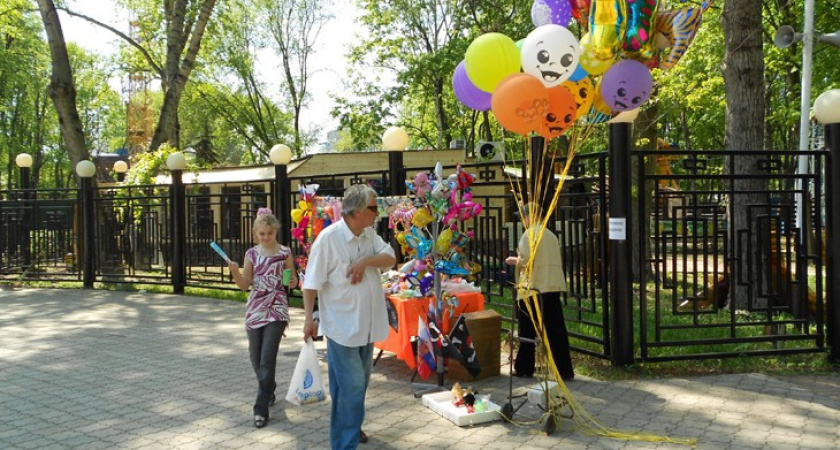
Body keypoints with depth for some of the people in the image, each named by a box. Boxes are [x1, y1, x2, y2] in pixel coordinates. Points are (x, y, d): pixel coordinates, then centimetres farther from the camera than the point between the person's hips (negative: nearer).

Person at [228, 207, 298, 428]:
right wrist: (234, 271, -13)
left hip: (277, 309, -3)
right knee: (256, 358, 11)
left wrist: (293, 282, -15)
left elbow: (293, 281, 7)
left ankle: (261, 408, -4)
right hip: (255, 309, 4)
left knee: (267, 359, -10)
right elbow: (244, 285, 4)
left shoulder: (284, 252, -1)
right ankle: (268, 392, 37)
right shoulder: (251, 254, 4)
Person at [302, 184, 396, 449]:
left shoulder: (370, 235, 5)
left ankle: (349, 427, 38)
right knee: (351, 386, -6)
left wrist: (366, 261, -18)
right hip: (342, 326, -7)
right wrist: (309, 318, -18)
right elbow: (312, 283, -15)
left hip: (367, 324, 7)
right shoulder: (328, 238, -16)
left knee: (359, 384, 19)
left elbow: (391, 259, -2)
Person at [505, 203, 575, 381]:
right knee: (556, 330, 5)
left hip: (533, 288, -5)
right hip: (553, 287, 5)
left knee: (528, 330, 7)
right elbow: (558, 260, 16)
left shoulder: (529, 234, -8)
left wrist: (514, 261, 5)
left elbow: (525, 261, -15)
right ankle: (565, 370, 5)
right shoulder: (551, 235, 12)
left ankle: (524, 368, 17)